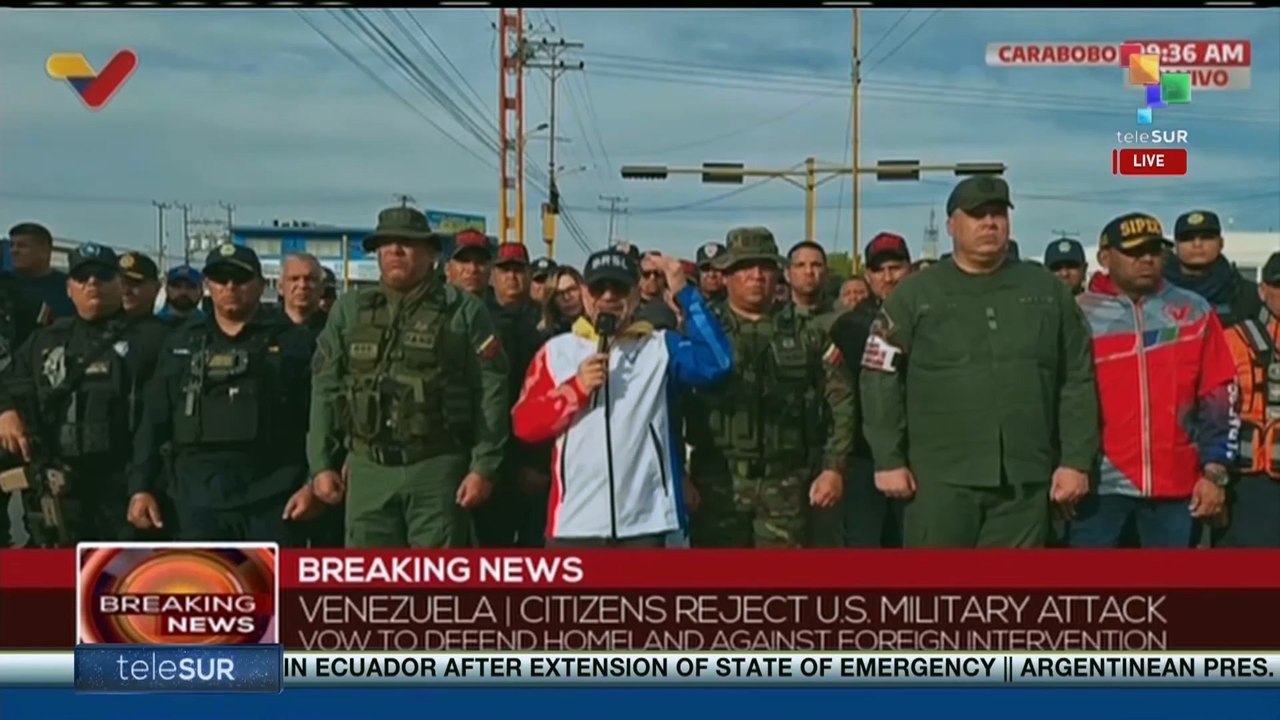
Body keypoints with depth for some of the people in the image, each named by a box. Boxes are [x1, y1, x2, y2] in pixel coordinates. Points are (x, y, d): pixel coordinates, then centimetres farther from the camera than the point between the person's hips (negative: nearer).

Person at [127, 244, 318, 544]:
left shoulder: (294, 341, 4)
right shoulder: (182, 344, 14)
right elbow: (153, 423, 13)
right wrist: (141, 487, 5)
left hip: (273, 499, -3)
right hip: (201, 499, 3)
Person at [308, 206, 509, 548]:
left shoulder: (463, 311, 2)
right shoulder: (349, 310, 12)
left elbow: (490, 394, -3)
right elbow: (325, 391, 11)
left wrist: (483, 467, -9)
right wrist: (321, 464, 5)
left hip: (438, 469, -3)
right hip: (368, 469, 3)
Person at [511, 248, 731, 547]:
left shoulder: (660, 348, 7)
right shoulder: (557, 351, 7)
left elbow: (715, 360, -11)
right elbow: (524, 424, 2)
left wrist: (684, 293, -13)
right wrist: (576, 388, -11)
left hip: (644, 520, 0)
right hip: (575, 520, 0)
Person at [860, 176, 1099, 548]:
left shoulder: (1047, 290, 11)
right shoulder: (915, 294, 4)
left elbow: (1077, 382, 9)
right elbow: (881, 382, 1)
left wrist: (1076, 460, 1)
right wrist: (888, 460, -6)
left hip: (1024, 480, 2)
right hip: (940, 477, -2)